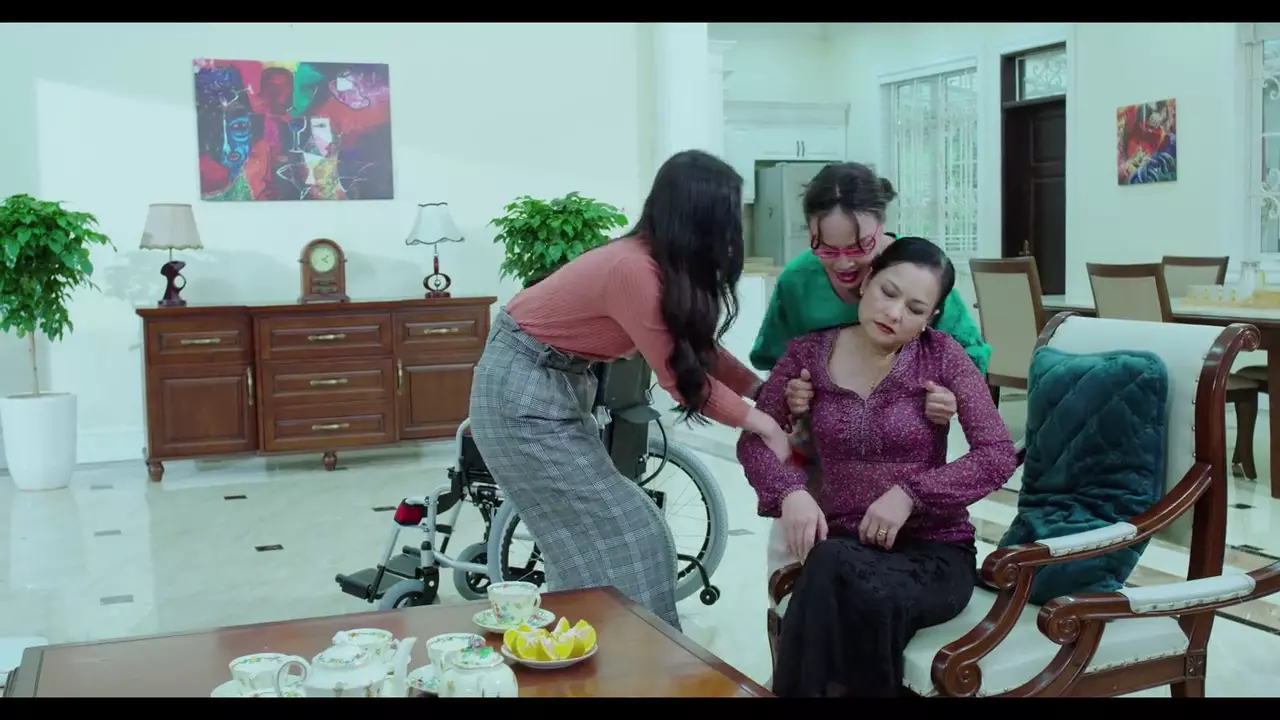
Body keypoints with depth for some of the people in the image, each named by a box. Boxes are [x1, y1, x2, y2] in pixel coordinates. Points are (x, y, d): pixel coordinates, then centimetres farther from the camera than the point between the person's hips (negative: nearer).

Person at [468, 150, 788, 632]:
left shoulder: (659, 263, -2)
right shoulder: (633, 270, -29)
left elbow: (698, 348, 7)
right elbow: (682, 376, -21)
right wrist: (762, 422, -12)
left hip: (558, 384, 9)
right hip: (522, 393, -9)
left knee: (592, 536, 11)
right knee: (612, 538, -3)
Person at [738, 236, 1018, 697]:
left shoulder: (942, 355, -3)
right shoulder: (808, 353, 3)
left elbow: (999, 456, -8)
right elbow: (754, 439, 5)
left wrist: (910, 493, -19)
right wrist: (790, 492, -16)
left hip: (932, 548, -1)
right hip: (843, 543, 2)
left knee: (868, 596, -37)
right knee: (833, 566, -37)